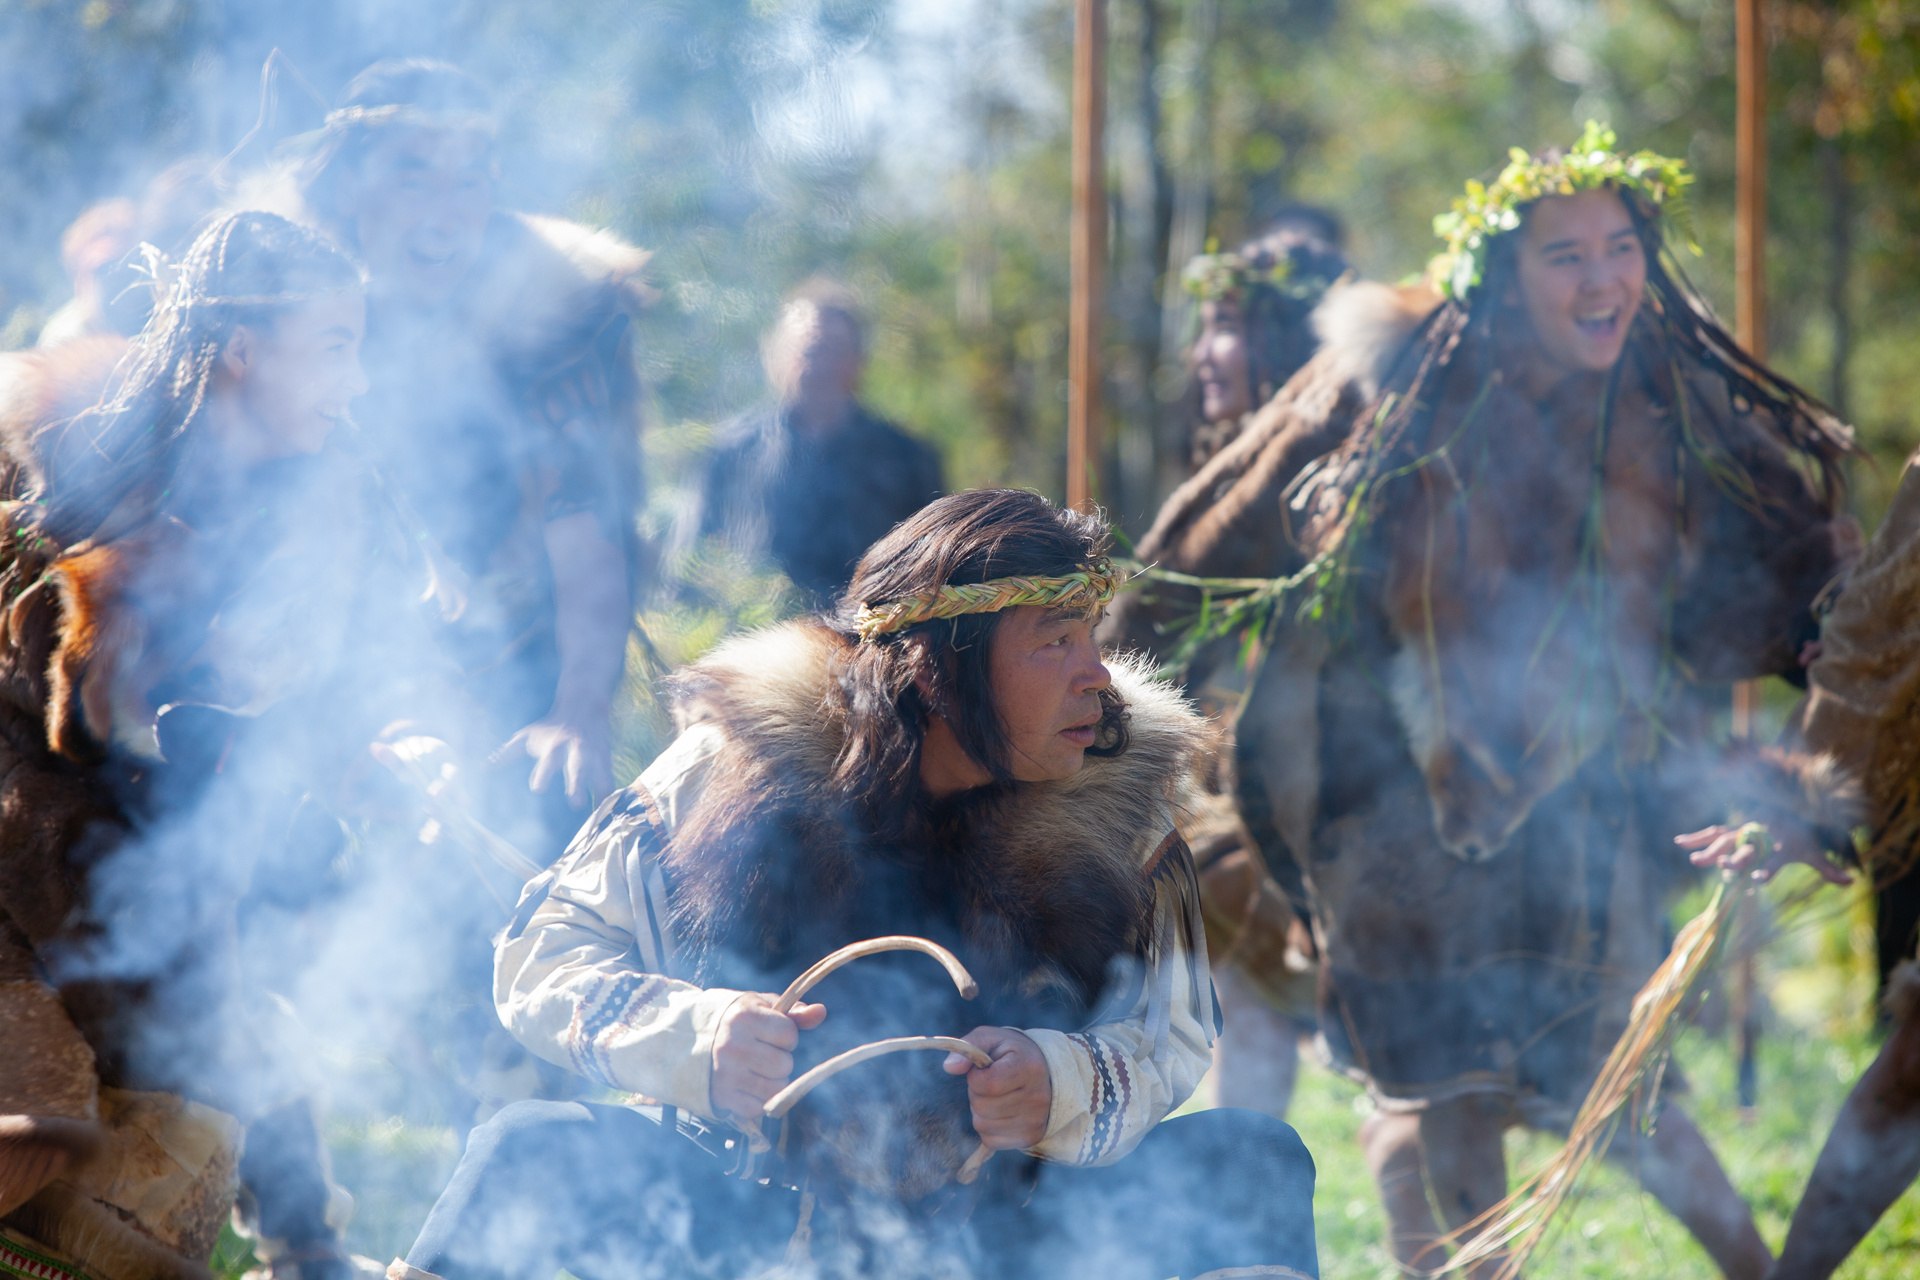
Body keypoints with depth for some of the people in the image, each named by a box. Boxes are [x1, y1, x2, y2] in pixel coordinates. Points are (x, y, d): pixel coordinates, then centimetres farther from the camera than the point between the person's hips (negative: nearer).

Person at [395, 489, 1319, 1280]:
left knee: (1257, 1162, -20)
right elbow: (543, 951, -6)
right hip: (742, 1205, -1)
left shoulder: (1113, 813, -6)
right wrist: (690, 1038, -27)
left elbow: (1170, 1038, -2)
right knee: (525, 1155, -28)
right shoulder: (733, 764, -10)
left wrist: (1060, 1088, -26)